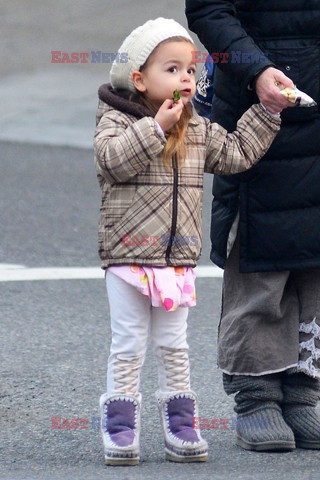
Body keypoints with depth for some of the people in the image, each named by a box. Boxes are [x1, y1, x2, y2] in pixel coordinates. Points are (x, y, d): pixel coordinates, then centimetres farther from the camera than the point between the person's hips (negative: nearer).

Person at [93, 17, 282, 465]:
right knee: (128, 347, 0)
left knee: (174, 347, 11)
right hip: (127, 256, -5)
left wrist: (266, 111, 7)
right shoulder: (115, 120, -7)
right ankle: (120, 428, 5)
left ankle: (180, 427, 17)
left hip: (178, 258, 5)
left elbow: (237, 152, 11)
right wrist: (155, 128, -26)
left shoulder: (199, 130, 9)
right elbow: (111, 159, -23)